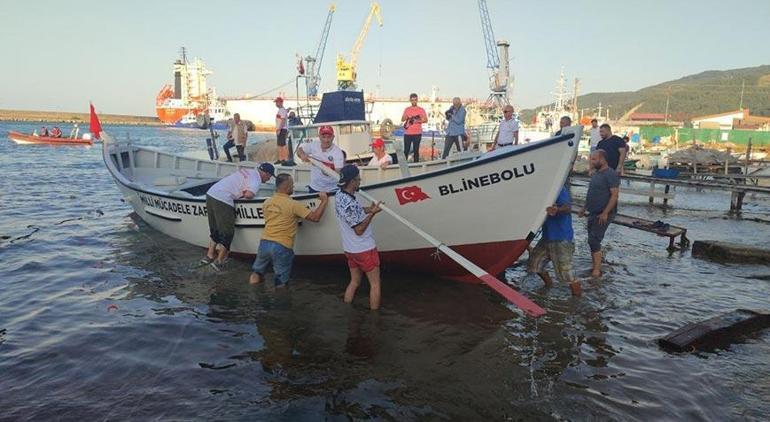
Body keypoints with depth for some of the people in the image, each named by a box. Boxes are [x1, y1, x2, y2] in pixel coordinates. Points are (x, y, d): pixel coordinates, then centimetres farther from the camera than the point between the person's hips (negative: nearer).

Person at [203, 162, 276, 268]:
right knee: (227, 232, 2)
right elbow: (249, 194, -24)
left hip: (211, 193, 9)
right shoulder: (256, 179, -6)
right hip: (222, 200, -9)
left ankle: (209, 256, 27)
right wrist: (244, 194, 0)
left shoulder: (247, 171, 21)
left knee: (214, 229, 20)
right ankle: (219, 260, 8)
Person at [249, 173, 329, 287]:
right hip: (282, 247, -5)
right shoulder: (293, 204, -10)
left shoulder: (266, 202, 8)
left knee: (256, 275, 23)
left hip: (264, 243, 5)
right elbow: (315, 217, -10)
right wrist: (324, 201, 2)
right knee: (281, 284, 11)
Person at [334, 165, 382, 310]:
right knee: (375, 284, 7)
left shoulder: (339, 195, -2)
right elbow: (359, 230, -23)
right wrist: (372, 213, -17)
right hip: (364, 249, -9)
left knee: (354, 282, 20)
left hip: (350, 249, 9)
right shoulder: (349, 204, -30)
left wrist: (369, 209, 1)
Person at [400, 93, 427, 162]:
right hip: (407, 133, 2)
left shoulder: (421, 109, 4)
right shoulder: (407, 109, 11)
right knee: (406, 150, 2)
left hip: (417, 133, -2)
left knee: (416, 150, 2)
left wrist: (418, 121, -18)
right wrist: (406, 117, -12)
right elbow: (402, 119, 9)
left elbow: (426, 120, -1)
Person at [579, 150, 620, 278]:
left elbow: (615, 195, -20)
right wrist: (584, 208, 21)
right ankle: (593, 266, 23)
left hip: (603, 215, -9)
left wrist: (605, 213, -24)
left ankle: (597, 270, -6)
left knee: (594, 240, -12)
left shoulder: (610, 174, -16)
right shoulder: (596, 173, 13)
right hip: (593, 213, 9)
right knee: (592, 240, 13)